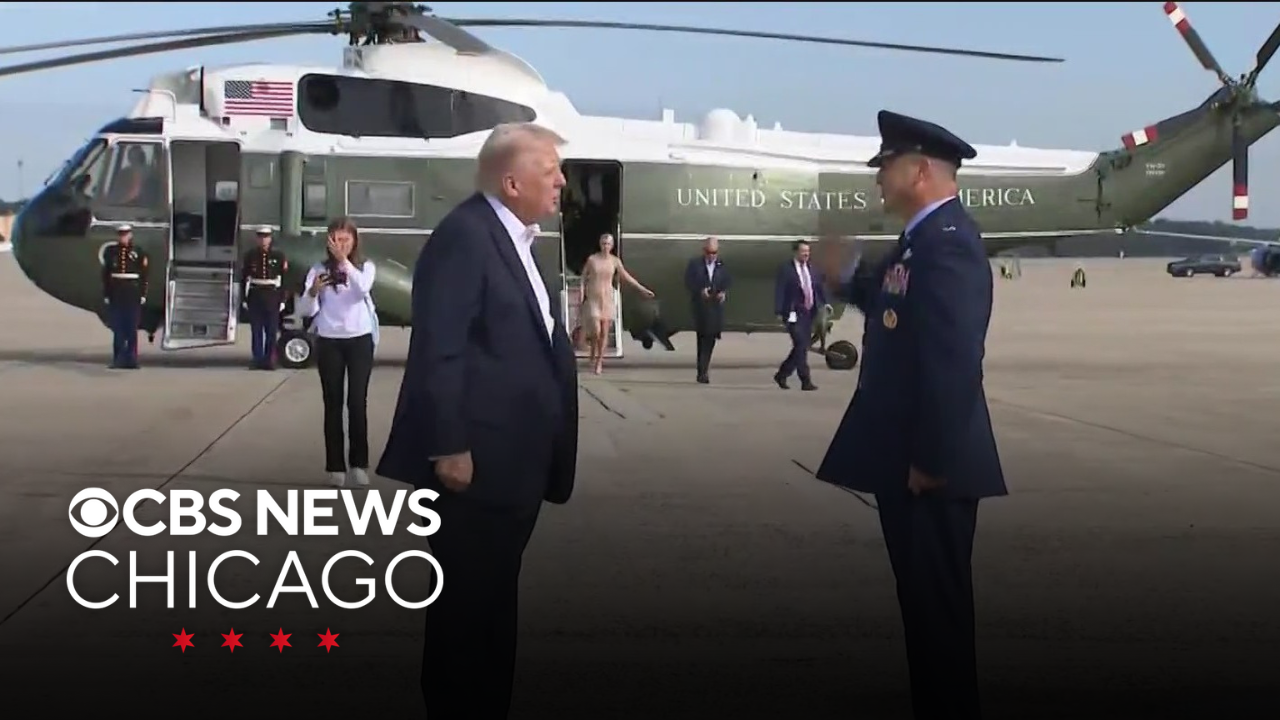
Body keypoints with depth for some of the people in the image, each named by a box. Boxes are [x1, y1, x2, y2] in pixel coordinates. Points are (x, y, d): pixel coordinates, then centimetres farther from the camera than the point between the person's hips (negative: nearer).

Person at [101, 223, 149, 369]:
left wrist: (143, 294, -5)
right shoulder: (110, 251, 7)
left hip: (133, 295, -2)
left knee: (132, 328, 2)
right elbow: (105, 274, 7)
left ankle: (131, 359, 6)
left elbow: (145, 275, 2)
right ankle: (118, 359, 8)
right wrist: (106, 294, 2)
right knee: (117, 328, 3)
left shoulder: (139, 252, 3)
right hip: (116, 295, 2)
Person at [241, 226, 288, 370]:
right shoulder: (250, 256, 5)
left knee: (272, 331, 2)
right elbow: (244, 278, 5)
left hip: (272, 298, -1)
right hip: (255, 298, 1)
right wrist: (244, 298, 0)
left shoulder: (279, 256, 1)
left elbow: (284, 279, 0)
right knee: (256, 331, 3)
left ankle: (269, 360, 9)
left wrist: (282, 299, -6)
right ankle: (258, 360, 7)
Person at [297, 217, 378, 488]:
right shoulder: (319, 269, 1)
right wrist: (312, 292, -25)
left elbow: (362, 289, -19)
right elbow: (306, 310, -5)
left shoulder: (366, 266, 3)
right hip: (329, 342, 1)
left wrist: (344, 261, -27)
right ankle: (336, 466, 3)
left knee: (358, 403, -3)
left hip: (360, 340, 0)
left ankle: (358, 464, 0)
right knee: (333, 404, 2)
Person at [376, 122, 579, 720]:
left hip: (512, 459, 10)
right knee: (469, 601, 0)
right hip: (477, 458, -9)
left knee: (492, 599, 17)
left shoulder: (514, 238, 15)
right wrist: (448, 448, -23)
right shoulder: (464, 235, -15)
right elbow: (438, 350, -20)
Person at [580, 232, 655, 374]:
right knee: (596, 330, -10)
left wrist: (643, 289, 14)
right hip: (593, 299, -2)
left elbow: (626, 277, 12)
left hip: (607, 299, 2)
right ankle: (593, 355, 17)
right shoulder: (592, 259, -3)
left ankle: (599, 362, 8)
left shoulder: (615, 261, 2)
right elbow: (583, 278, 4)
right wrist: (582, 296, -4)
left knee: (604, 332, -1)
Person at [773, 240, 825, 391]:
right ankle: (805, 381, -6)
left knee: (801, 347, 10)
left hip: (809, 313, 7)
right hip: (794, 314, -7)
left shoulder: (812, 270, 12)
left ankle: (782, 374, 25)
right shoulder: (785, 270, -5)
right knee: (801, 346, -10)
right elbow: (779, 292, -8)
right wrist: (779, 312, -15)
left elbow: (820, 288, 12)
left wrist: (825, 303, -3)